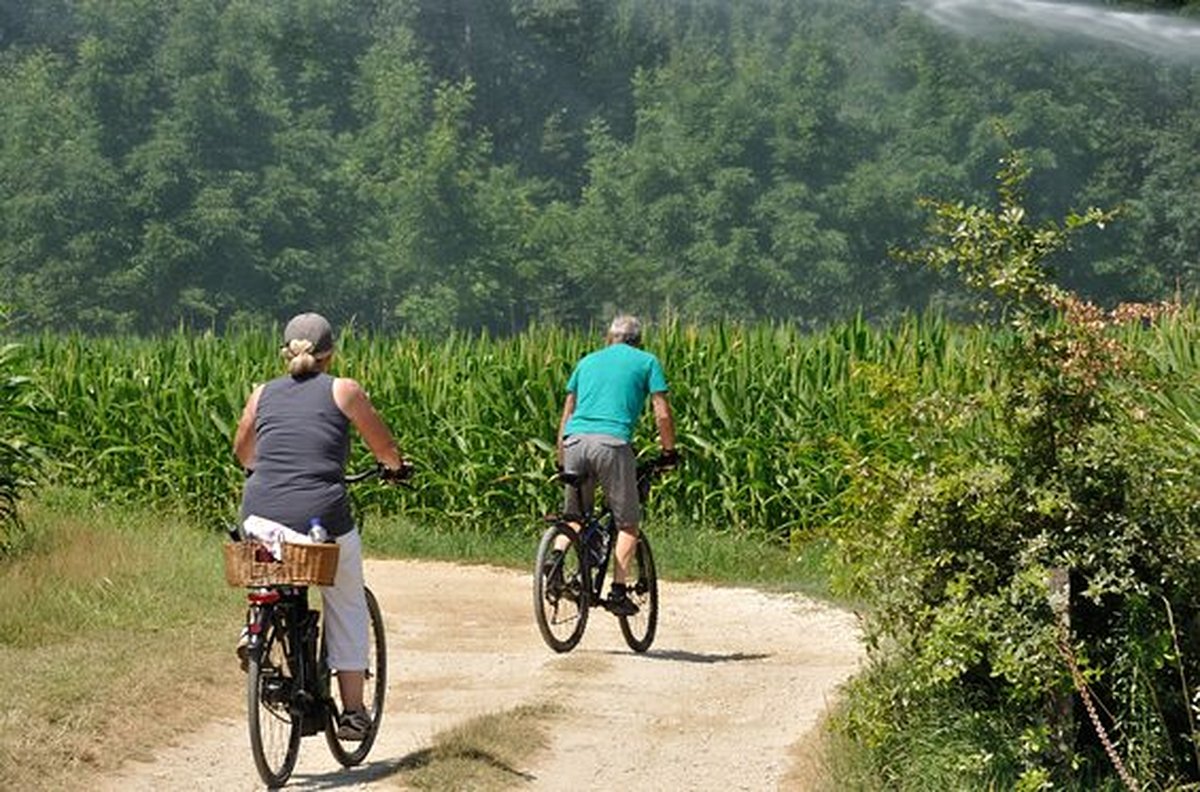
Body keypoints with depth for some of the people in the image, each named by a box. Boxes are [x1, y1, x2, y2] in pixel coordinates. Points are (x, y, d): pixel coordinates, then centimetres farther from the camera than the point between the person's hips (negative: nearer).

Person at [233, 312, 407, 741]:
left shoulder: (262, 395, 13)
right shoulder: (343, 391, 4)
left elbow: (242, 454, 29)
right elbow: (386, 450, 14)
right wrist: (395, 466, 37)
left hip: (260, 519, 3)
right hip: (322, 519, -3)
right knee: (346, 607, 17)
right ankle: (353, 711, 15)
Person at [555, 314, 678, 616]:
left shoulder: (588, 361, 25)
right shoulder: (647, 362, 15)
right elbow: (662, 414, 7)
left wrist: (561, 462, 30)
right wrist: (668, 451, 21)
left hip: (575, 441, 4)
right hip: (612, 442, -4)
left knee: (573, 516, 18)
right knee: (628, 524, 6)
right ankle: (618, 591, -6)